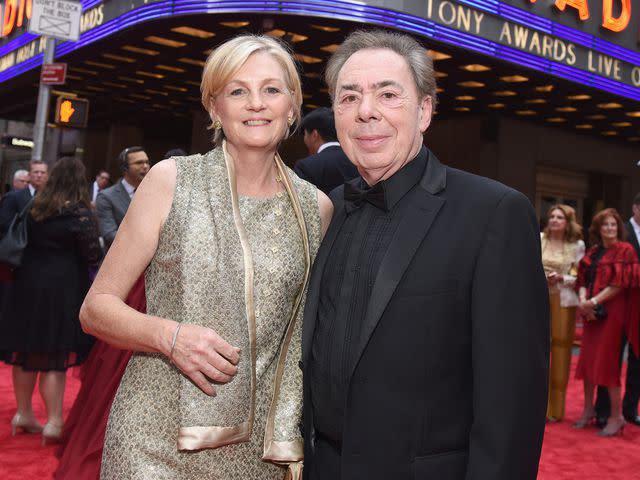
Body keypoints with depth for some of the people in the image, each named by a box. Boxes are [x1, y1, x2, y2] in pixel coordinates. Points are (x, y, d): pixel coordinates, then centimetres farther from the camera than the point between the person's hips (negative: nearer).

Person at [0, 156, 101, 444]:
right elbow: (93, 255, -13)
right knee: (54, 357, 0)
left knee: (26, 352, 14)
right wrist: (97, 245, 7)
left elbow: (25, 242, 12)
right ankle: (53, 422, 3)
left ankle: (23, 413, 26)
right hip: (61, 290, -6)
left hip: (28, 284, 6)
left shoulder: (35, 207, 6)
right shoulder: (79, 213, -12)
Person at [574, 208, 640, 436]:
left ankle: (617, 417, 6)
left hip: (612, 311, -6)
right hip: (591, 312, 6)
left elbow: (619, 283, -12)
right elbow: (583, 280, 11)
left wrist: (593, 301, -15)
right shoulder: (592, 252, 14)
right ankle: (588, 409, 22)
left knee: (607, 362, -4)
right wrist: (583, 300, -9)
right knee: (587, 359, 8)